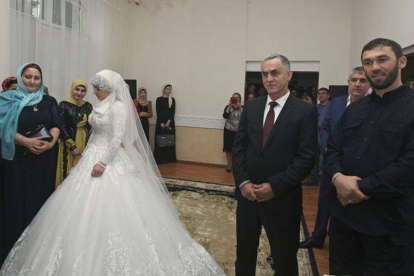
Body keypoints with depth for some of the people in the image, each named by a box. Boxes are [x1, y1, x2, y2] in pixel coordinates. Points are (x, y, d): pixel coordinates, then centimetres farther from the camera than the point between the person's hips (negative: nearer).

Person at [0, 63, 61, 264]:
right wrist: (27, 142, -19)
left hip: (45, 160, 2)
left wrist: (50, 143, -17)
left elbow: (56, 126, 2)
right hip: (17, 160, -2)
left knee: (42, 200, 7)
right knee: (17, 201, 4)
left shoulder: (49, 101, 9)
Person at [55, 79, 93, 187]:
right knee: (69, 173, 0)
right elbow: (62, 128, -10)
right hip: (69, 144, -4)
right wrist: (72, 146, -12)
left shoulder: (88, 106, 6)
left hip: (86, 144, 4)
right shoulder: (64, 105, -6)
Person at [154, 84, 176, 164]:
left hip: (170, 122, 2)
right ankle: (160, 159, 5)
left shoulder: (172, 100, 7)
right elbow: (158, 112, -3)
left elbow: (173, 112, 1)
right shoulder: (159, 99, 2)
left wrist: (169, 122, -12)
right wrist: (161, 123, -13)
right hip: (160, 122, -2)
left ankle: (169, 159, 11)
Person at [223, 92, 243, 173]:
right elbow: (225, 116, -13)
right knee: (228, 148, 3)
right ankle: (229, 165, 16)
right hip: (229, 130, 1)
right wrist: (229, 106, -17)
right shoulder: (228, 107, 5)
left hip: (239, 131, 0)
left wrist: (240, 107, -17)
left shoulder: (242, 107, 5)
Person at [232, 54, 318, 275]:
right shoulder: (251, 107, 5)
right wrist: (243, 182, -9)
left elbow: (306, 158, -12)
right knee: (244, 252, 20)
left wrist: (275, 187, -17)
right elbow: (238, 147, 3)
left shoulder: (305, 111, -7)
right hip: (247, 193, 4)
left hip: (282, 199, -3)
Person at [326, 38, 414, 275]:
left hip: (389, 222, -5)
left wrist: (363, 188, -17)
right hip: (344, 212, 6)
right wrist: (337, 177, -12)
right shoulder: (354, 109, 11)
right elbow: (334, 148, 8)